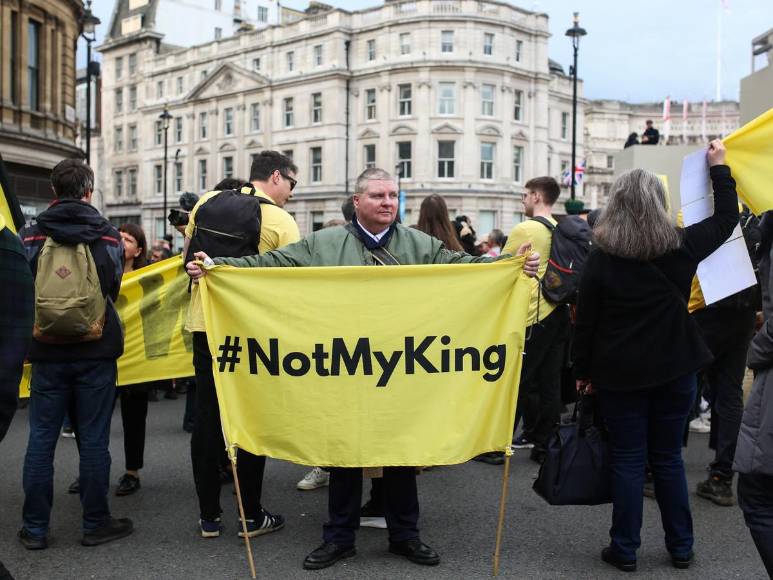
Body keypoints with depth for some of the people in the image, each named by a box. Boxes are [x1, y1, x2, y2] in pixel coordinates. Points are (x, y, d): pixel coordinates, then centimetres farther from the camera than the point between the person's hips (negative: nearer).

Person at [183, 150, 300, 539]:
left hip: (204, 322, 4)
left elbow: (187, 258, 13)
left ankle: (209, 516, 17)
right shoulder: (280, 220, -8)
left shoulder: (206, 202, 6)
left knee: (207, 416, 10)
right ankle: (251, 516, 15)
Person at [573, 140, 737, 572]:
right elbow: (727, 220, 14)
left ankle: (625, 550, 15)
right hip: (675, 368, 2)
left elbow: (586, 320, -6)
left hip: (619, 371, -2)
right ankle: (681, 548, 25)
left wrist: (583, 370, 4)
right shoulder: (683, 246, -4)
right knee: (668, 458, 14)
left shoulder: (602, 256, -9)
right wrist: (720, 166, 22)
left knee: (628, 460, 7)